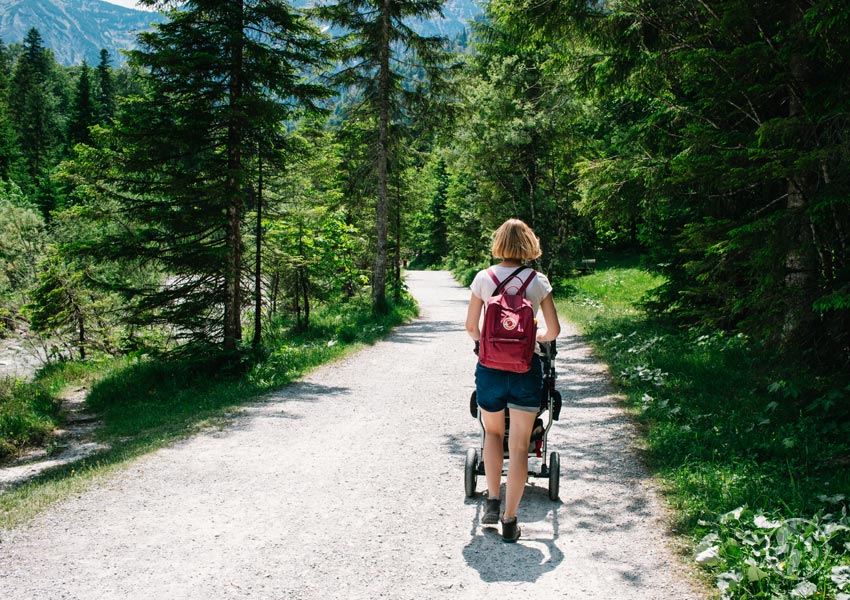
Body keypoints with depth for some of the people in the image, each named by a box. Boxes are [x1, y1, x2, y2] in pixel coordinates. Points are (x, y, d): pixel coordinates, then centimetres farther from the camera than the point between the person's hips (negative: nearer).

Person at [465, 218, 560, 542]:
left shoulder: (484, 278, -2)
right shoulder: (538, 280, -2)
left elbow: (471, 327, 3)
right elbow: (553, 330, 1)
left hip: (489, 367, 1)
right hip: (526, 367, -1)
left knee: (493, 432, 24)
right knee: (519, 446, 7)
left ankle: (493, 501, 19)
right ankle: (509, 521, 10)